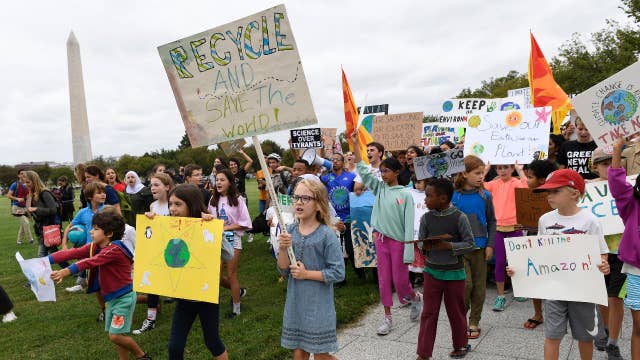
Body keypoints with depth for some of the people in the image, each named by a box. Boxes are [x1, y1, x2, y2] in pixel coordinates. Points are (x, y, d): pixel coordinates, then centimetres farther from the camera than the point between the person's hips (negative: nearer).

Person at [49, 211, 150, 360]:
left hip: (124, 297, -8)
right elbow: (72, 253, -8)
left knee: (115, 336, -8)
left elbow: (90, 262, -35)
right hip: (112, 298, 9)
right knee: (115, 335, 13)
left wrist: (66, 271, -45)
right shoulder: (95, 247, 3)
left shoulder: (115, 249, -22)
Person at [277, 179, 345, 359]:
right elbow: (283, 270, 0)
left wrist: (306, 274, -17)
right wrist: (283, 249, -17)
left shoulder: (326, 234, -15)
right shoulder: (291, 231, -1)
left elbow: (338, 273, -15)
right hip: (295, 303, 5)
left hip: (319, 306, -4)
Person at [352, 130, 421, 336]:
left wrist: (408, 251, -15)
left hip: (398, 241, -4)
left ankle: (416, 298, 36)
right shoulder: (379, 188, 4)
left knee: (400, 281, 2)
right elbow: (362, 170, -1)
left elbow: (409, 224, -11)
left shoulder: (405, 194, -9)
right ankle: (387, 319, 19)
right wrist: (355, 144, -9)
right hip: (380, 238, 4)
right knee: (384, 279, 8)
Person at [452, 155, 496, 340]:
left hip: (479, 247, 2)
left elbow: (491, 221, 6)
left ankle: (474, 322, 24)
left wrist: (490, 245, -1)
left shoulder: (485, 196, -1)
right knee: (465, 283, -9)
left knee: (479, 286, 9)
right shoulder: (454, 195, -5)